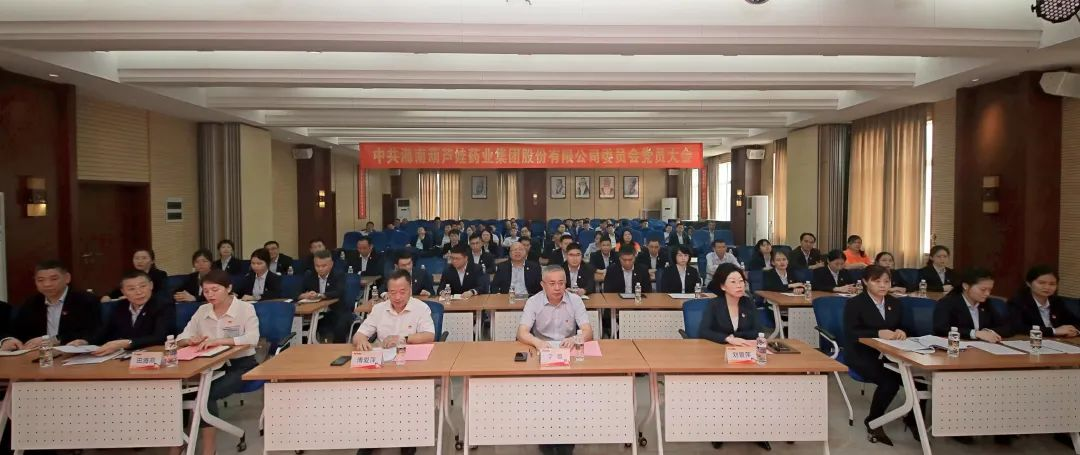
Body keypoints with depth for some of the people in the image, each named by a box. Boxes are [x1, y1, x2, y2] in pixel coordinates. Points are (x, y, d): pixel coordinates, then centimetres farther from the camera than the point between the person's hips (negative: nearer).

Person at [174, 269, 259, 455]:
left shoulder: (245, 308, -8)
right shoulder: (202, 310, 8)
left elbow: (252, 339, -22)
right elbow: (181, 338, 7)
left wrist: (220, 341, -33)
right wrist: (190, 340, -17)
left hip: (241, 365, -5)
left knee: (207, 393, -27)